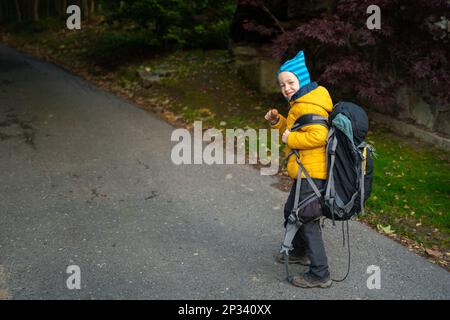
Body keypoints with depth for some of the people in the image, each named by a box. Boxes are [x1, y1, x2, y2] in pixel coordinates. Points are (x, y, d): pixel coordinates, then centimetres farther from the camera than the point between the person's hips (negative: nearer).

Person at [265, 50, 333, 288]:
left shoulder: (308, 106, -19)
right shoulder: (300, 103, 15)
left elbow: (319, 135, -32)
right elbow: (292, 131, 23)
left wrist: (290, 138, -21)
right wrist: (277, 121, 8)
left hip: (311, 173, -11)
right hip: (306, 172, 11)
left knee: (307, 220, -4)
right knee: (291, 212, 26)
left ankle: (319, 274, 7)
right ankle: (300, 252, 46)